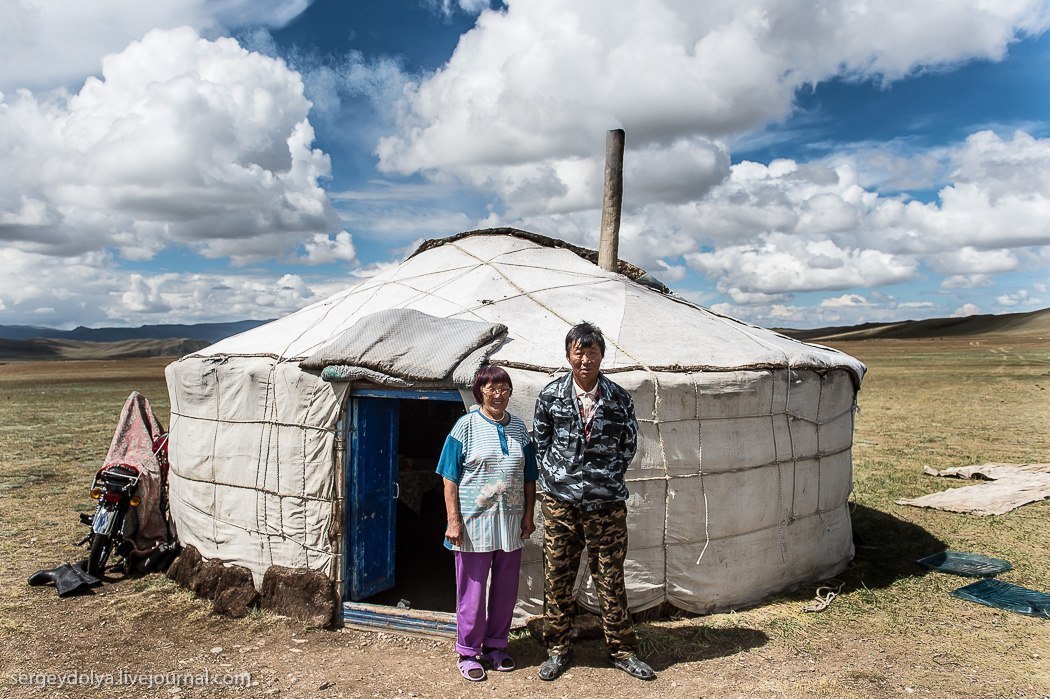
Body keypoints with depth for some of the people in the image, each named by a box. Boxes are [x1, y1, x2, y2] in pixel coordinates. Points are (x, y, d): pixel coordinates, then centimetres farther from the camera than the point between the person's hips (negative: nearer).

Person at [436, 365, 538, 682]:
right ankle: (468, 653, 21)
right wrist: (453, 521, -12)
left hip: (511, 522, 4)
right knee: (472, 589, 6)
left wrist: (529, 516, 7)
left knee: (506, 588, 13)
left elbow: (529, 478, 12)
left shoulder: (518, 427, 7)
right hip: (474, 522, -4)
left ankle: (495, 646, 30)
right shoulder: (466, 425, -5)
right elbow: (450, 478, -7)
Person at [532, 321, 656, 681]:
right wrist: (554, 480, 2)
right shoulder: (550, 395, 1)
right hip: (559, 503, 1)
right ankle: (557, 650, 24)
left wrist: (606, 479, 5)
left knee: (610, 579, 8)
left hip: (606, 505, 0)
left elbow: (628, 447, 9)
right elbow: (540, 443, 8)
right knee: (557, 578, 8)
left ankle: (622, 650, 24)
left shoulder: (619, 399, 0)